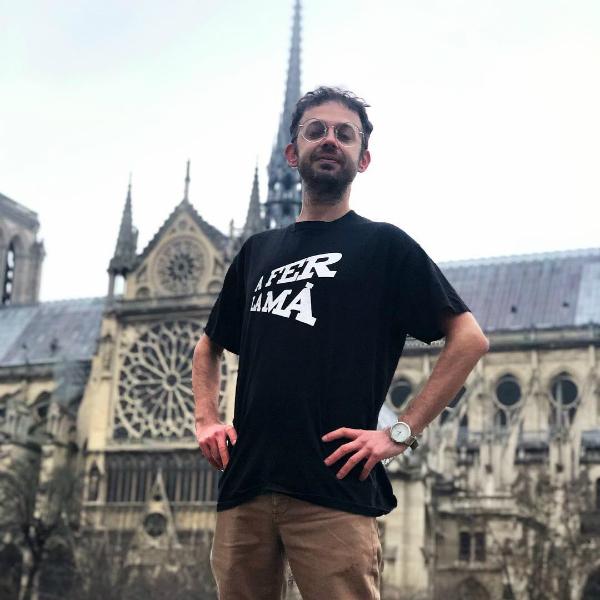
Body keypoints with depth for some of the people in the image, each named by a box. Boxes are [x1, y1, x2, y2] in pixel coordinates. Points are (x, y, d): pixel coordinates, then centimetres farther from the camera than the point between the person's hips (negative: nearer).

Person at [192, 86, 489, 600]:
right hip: (245, 483, 5)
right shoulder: (258, 251, 19)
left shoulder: (383, 244, 5)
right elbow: (210, 346, 30)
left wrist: (401, 432, -9)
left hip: (334, 486, -4)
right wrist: (206, 419, 12)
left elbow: (469, 339, -2)